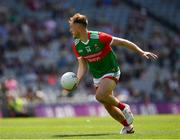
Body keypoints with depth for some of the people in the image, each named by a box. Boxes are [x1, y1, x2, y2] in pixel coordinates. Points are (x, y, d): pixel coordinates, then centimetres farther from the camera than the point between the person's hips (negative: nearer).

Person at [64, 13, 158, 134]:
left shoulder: (99, 37, -22)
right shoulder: (76, 46, -4)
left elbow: (122, 42, -15)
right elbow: (82, 66, 3)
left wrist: (141, 52, -16)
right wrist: (76, 82, -13)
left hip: (111, 71, -6)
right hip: (97, 77, 6)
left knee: (100, 95, -30)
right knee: (108, 106, 6)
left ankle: (123, 107, -6)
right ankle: (128, 126, 24)